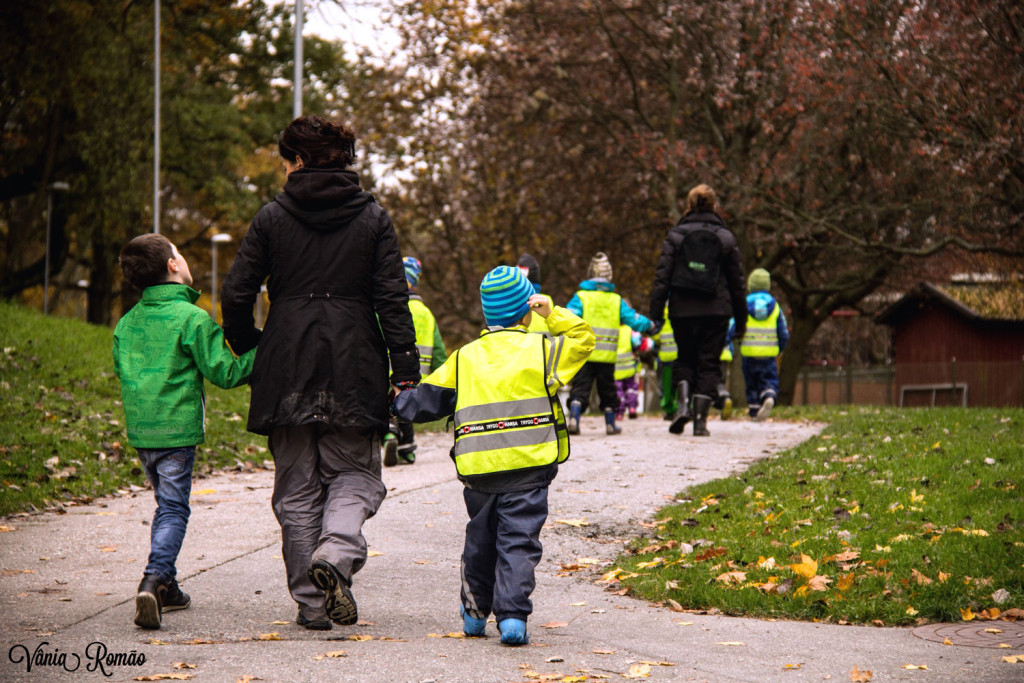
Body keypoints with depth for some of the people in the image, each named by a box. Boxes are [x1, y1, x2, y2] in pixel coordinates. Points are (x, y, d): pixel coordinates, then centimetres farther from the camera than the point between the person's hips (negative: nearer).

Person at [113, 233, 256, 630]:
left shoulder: (127, 322, 8)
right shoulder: (193, 319, -11)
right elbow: (224, 373, -12)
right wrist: (261, 354, 0)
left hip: (139, 429, 6)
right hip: (177, 429, -6)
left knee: (166, 504, 20)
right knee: (173, 510, -4)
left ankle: (166, 587, 22)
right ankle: (154, 580, -22)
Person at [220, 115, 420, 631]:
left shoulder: (272, 217, 2)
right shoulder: (373, 219, 3)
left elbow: (236, 296, 0)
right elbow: (393, 299, -3)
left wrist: (246, 349, 15)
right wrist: (406, 370, -1)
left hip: (287, 372, 0)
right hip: (355, 372, 0)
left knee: (297, 489, 8)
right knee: (354, 474, 10)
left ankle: (311, 601, 5)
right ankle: (337, 553, -20)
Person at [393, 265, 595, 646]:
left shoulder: (464, 358, 9)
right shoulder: (541, 350, 2)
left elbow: (426, 400, 13)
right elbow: (582, 340, 14)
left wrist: (397, 404, 28)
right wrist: (553, 316, 15)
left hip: (479, 468, 3)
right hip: (528, 464, -3)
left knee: (481, 537, 19)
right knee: (519, 540, -3)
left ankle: (475, 612, 28)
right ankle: (512, 616, -14)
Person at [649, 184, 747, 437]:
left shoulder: (675, 235, 2)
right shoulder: (726, 237, 4)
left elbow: (662, 277, -3)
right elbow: (736, 282, 7)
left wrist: (656, 314, -1)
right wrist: (740, 319, 14)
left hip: (682, 309, 0)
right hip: (716, 311, 0)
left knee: (685, 359, 16)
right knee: (709, 363, 6)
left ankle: (683, 403, -8)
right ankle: (700, 418, 0)